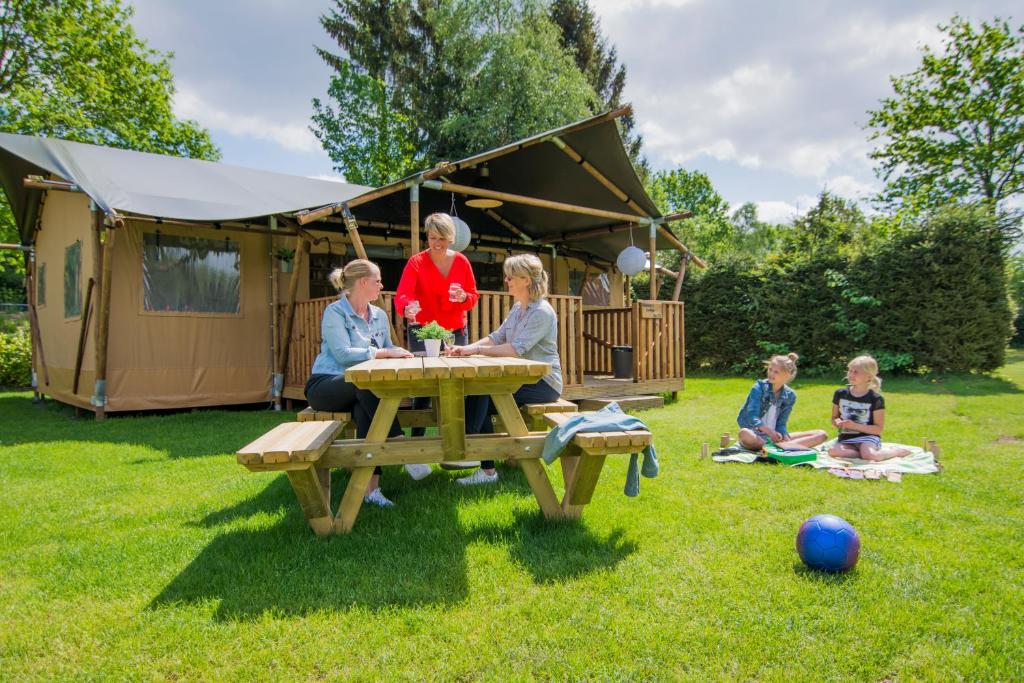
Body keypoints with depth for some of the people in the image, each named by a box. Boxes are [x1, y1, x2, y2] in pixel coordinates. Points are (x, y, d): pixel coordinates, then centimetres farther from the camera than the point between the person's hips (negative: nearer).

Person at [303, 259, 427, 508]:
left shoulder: (379, 315, 13)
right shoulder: (335, 312, -8)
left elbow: (388, 350, 12)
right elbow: (343, 354, -21)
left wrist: (400, 352, -11)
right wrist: (384, 352, -23)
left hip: (357, 390, 5)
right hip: (325, 386, -5)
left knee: (365, 411, -32)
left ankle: (371, 488, -39)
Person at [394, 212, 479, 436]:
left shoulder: (462, 262, 3)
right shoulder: (416, 262, -7)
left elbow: (474, 297, 7)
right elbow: (401, 296, -19)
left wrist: (464, 297, -16)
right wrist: (407, 308, -41)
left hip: (456, 332, 3)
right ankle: (417, 436, 7)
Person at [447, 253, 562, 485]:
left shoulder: (542, 312, -15)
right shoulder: (517, 308, 15)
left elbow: (517, 349, -23)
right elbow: (498, 337, 8)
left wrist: (477, 350, -22)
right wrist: (466, 349, -8)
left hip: (543, 383, -8)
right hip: (522, 378, 8)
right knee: (477, 393, -14)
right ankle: (487, 469, -13)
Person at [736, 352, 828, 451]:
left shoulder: (790, 396, 4)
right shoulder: (759, 388, -9)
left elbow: (781, 424, 4)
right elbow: (752, 417, -20)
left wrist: (785, 437, -18)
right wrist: (770, 431, -37)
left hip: (775, 437, 5)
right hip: (755, 437, -5)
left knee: (822, 434, -6)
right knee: (744, 433, -42)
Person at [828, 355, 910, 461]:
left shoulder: (875, 399, -6)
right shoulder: (840, 394, 5)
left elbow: (879, 429, -7)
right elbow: (834, 417, 15)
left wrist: (855, 426, -19)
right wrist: (838, 423, -10)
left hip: (868, 437, -2)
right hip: (846, 438, 2)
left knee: (869, 455, -33)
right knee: (833, 451, -29)